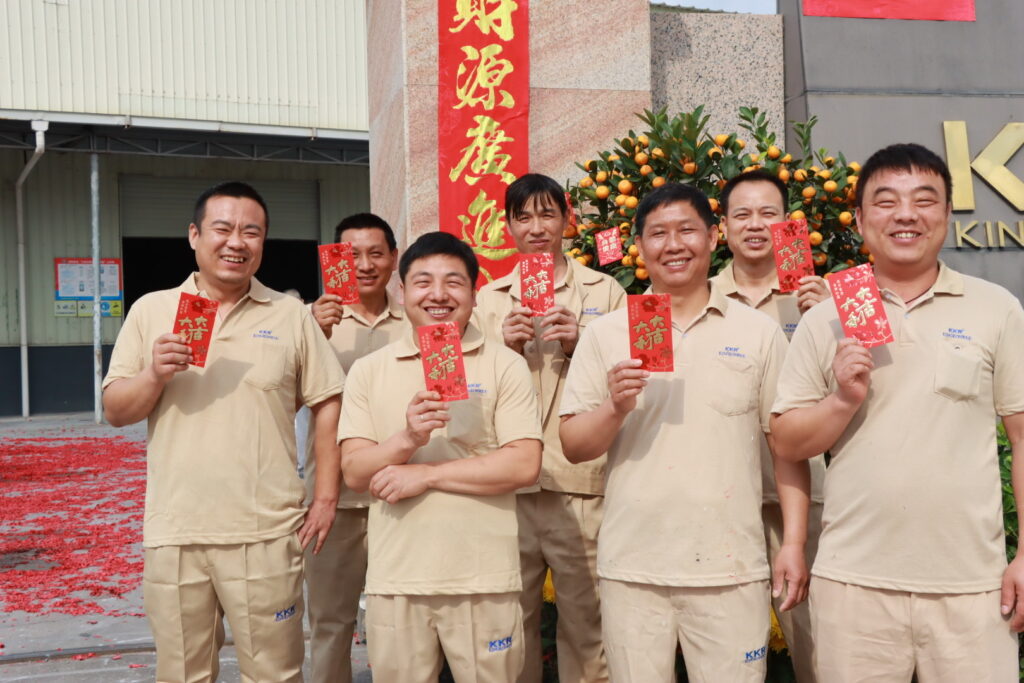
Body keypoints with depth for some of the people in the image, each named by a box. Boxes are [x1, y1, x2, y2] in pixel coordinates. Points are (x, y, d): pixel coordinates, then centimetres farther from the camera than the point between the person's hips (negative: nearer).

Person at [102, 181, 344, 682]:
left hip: (266, 533, -1)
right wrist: (154, 376, -13)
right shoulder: (151, 311, 6)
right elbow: (115, 411, 7)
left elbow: (327, 404, 4)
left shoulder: (291, 315, 4)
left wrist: (327, 496, -1)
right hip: (173, 533, 2)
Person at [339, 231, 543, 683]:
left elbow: (524, 465, -9)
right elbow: (354, 472, 0)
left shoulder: (505, 366, 0)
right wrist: (406, 440, -20)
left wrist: (427, 474, -12)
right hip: (395, 579, 2)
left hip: (484, 579, -1)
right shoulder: (369, 371, 5)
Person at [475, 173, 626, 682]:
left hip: (581, 486, -2)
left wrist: (580, 346, -11)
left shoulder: (605, 292, 5)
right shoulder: (488, 299, 11)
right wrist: (506, 347, -7)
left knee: (586, 620, 5)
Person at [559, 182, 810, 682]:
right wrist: (615, 408, -16)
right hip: (630, 566, 1)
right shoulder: (604, 334, 3)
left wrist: (794, 544, -1)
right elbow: (573, 447, 2)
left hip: (732, 566, 0)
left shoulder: (759, 332, 4)